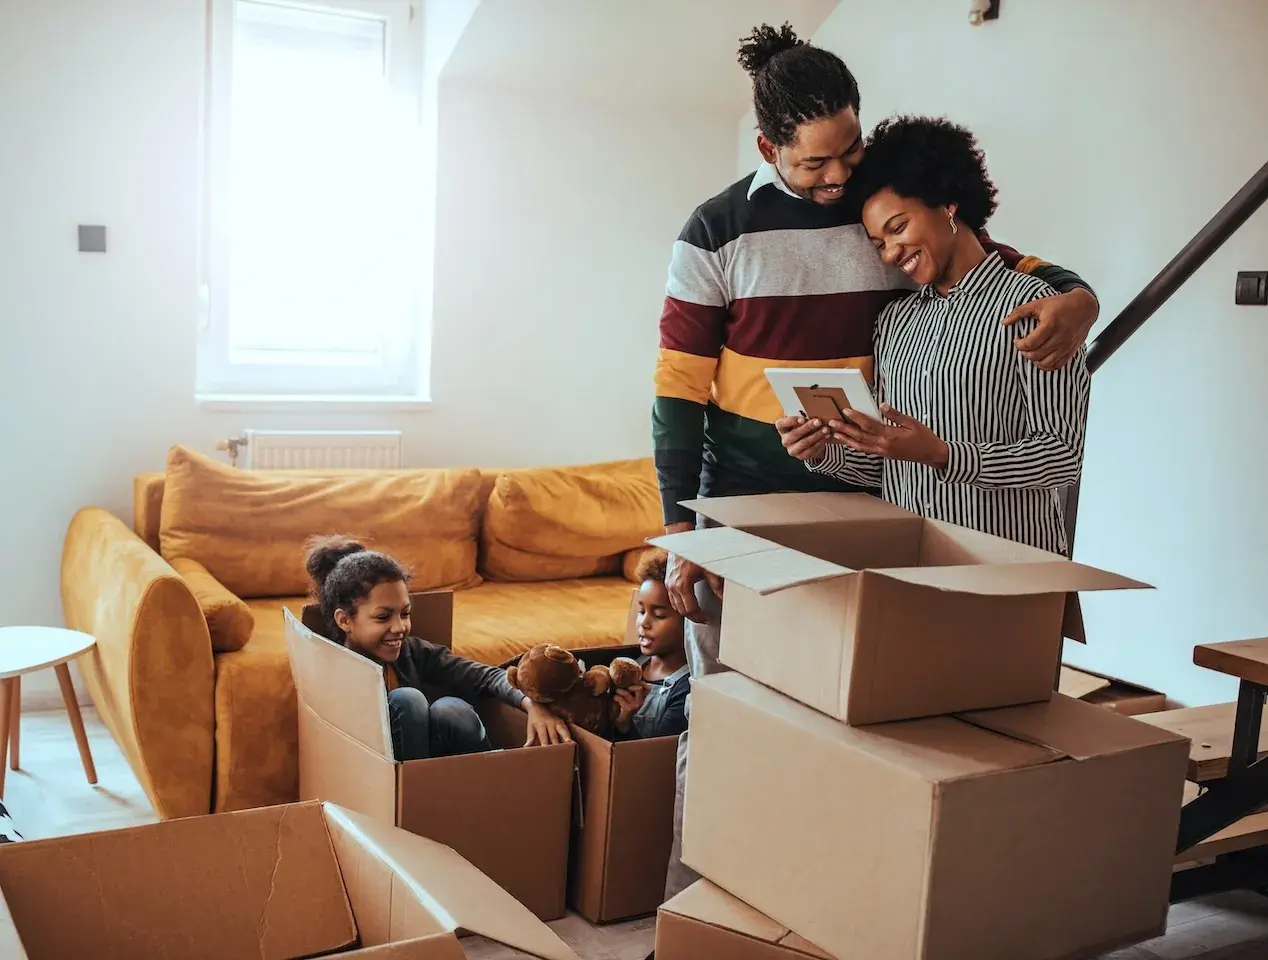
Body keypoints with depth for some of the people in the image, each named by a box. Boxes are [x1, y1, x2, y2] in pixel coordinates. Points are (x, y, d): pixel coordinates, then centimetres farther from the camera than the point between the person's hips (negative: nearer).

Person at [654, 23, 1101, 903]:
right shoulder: (719, 232, -5)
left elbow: (1013, 268, 10)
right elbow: (679, 391, -4)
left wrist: (1075, 298, -15)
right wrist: (679, 532, -8)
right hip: (741, 516, -2)